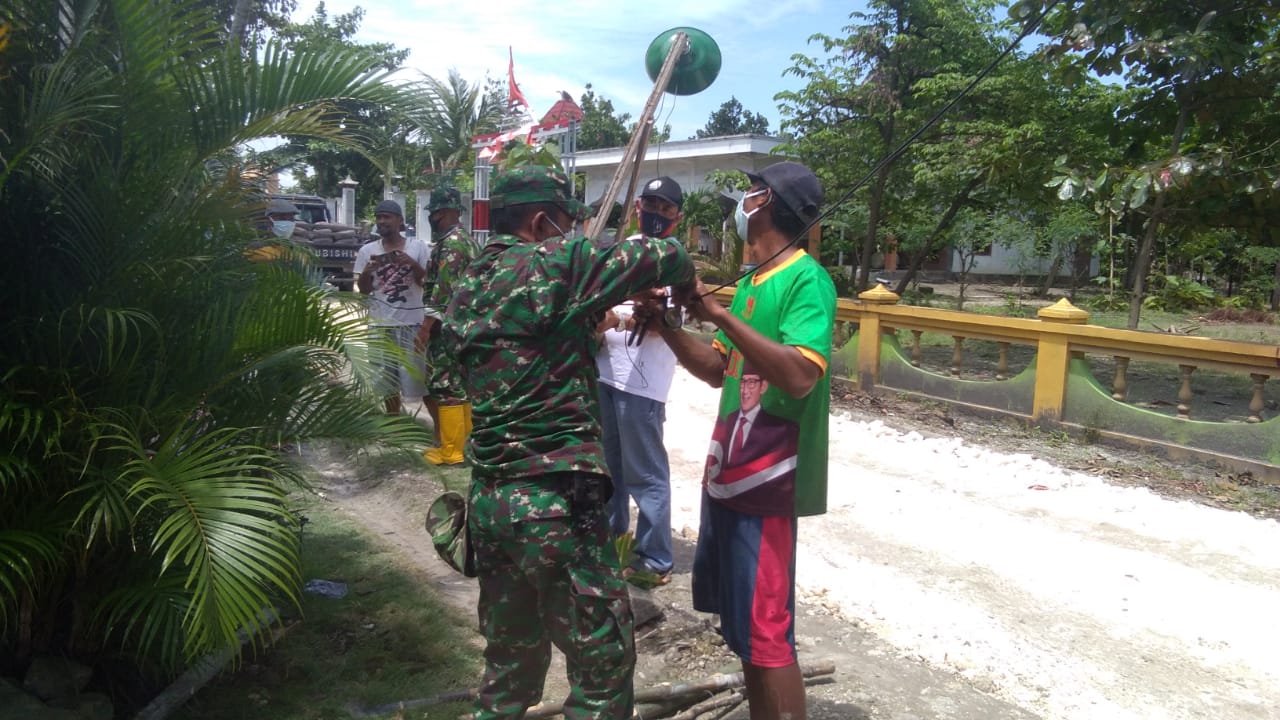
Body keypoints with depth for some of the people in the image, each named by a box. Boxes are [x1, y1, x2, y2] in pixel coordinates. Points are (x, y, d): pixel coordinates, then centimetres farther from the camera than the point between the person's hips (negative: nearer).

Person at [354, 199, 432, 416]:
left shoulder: (417, 247, 1)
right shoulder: (367, 250, 6)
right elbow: (363, 290, 7)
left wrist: (412, 264, -16)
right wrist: (367, 272, -13)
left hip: (412, 322, -2)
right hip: (381, 324, 2)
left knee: (421, 377, -1)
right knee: (388, 380, 9)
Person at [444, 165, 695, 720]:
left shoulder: (466, 290, 11)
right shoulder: (554, 262, -10)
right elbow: (661, 255, -4)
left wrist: (585, 323, 16)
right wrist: (687, 280, 15)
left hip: (488, 501, 8)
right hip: (554, 503, -8)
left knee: (510, 655, 20)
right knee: (604, 659, 6)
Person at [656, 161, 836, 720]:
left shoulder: (806, 279, -14)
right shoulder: (751, 282, 13)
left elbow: (800, 376, -28)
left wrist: (720, 314, -27)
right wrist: (666, 326, 2)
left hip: (767, 478, -9)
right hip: (729, 469, 9)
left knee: (764, 631, -3)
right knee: (739, 621, 18)